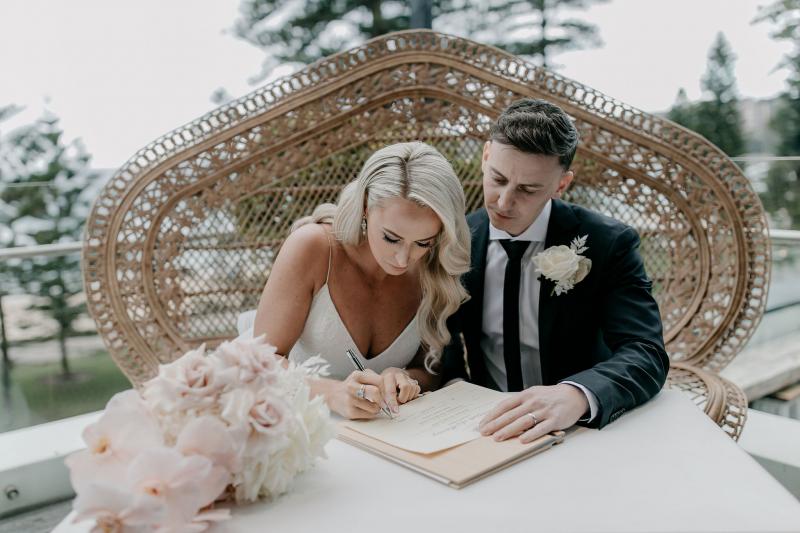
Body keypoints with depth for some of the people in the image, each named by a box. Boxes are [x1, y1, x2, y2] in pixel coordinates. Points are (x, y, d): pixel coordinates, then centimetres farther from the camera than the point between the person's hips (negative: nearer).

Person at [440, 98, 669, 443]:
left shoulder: (608, 244, -11)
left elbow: (646, 355, -19)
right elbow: (446, 333, 7)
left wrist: (575, 396, -38)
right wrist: (454, 383, -15)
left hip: (579, 430, 0)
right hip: (486, 423, 1)